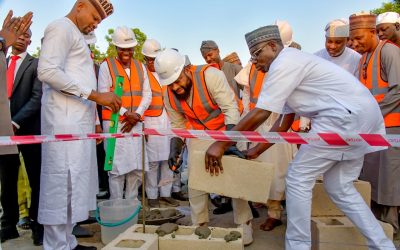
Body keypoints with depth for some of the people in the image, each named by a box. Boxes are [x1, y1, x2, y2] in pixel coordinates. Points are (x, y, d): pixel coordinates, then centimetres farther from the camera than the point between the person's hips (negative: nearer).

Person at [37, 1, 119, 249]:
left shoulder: (76, 34, 26)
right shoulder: (61, 27, -3)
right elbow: (47, 71, -19)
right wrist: (95, 95, -19)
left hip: (79, 119, 9)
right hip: (65, 120, -9)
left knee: (74, 181, 10)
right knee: (63, 183, -6)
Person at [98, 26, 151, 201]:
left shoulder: (140, 66, 13)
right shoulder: (106, 66, 0)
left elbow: (147, 94, 9)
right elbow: (104, 95, -7)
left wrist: (136, 115, -5)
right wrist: (126, 113, -12)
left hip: (136, 123, 5)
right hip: (114, 122, -4)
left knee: (137, 167, 6)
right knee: (117, 167, -4)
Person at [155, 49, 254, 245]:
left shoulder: (210, 75, -30)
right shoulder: (169, 96, -13)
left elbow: (231, 109, -33)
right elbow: (177, 126, -2)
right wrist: (174, 151, -17)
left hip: (226, 130, -4)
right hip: (198, 135, 5)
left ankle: (244, 225, 12)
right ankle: (199, 225, 18)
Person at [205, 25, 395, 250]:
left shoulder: (284, 63, -10)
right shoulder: (291, 64, 21)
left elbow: (259, 115, -16)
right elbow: (284, 122, 19)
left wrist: (221, 145, -9)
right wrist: (256, 150, 18)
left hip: (345, 116, -10)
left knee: (298, 180, -1)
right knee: (340, 188, 16)